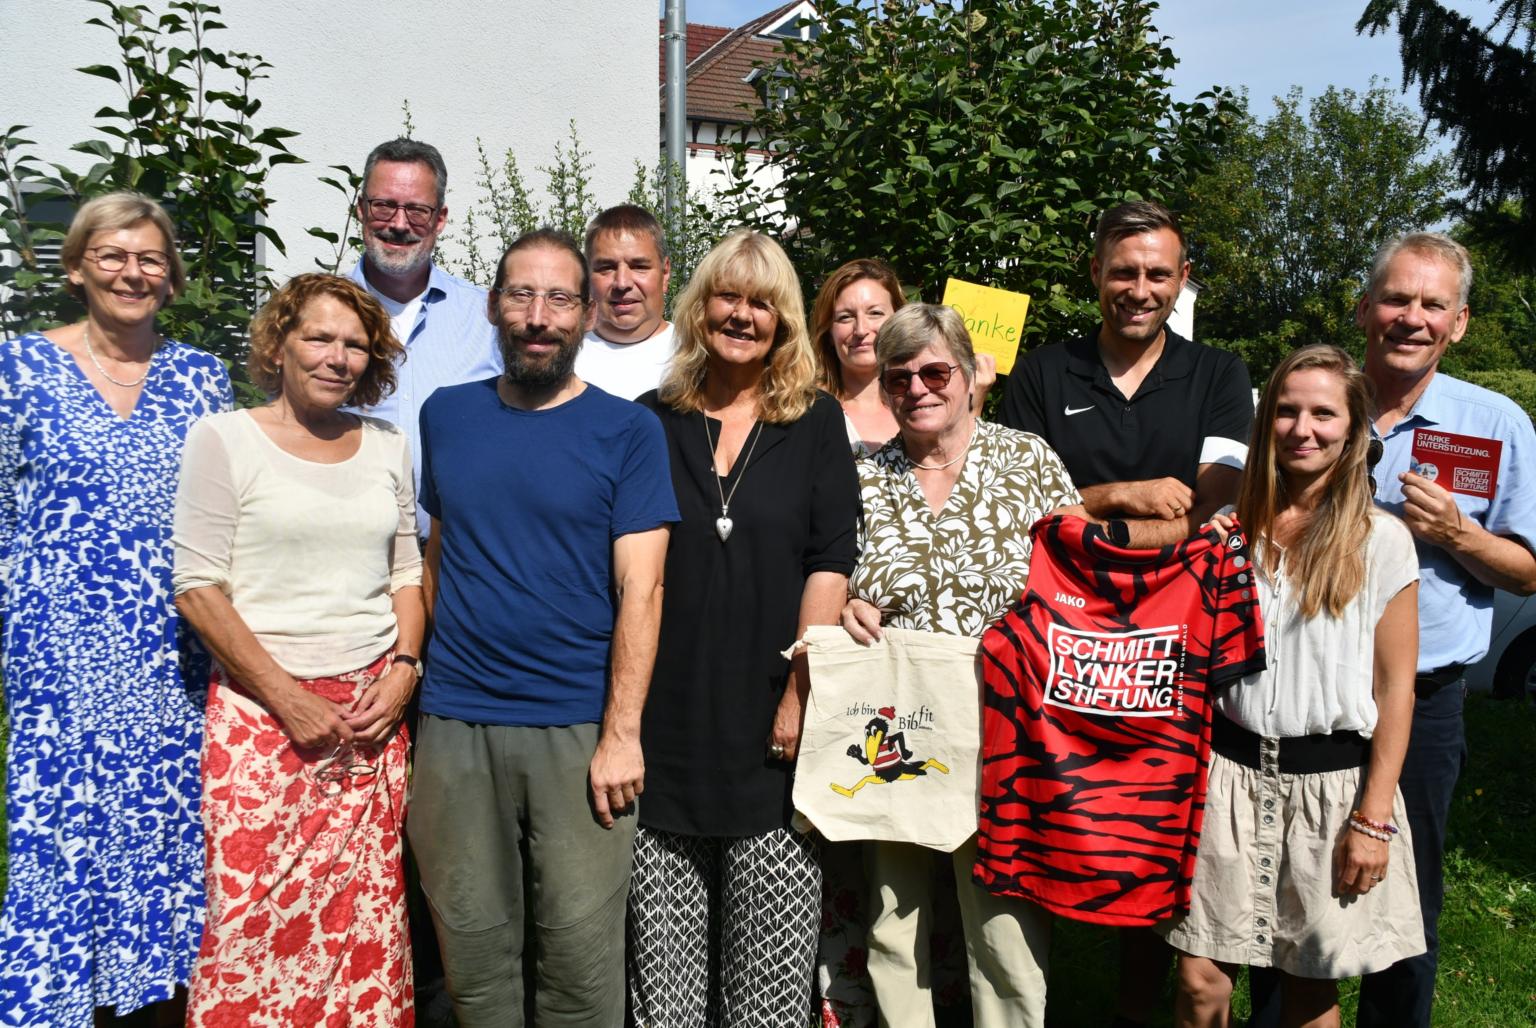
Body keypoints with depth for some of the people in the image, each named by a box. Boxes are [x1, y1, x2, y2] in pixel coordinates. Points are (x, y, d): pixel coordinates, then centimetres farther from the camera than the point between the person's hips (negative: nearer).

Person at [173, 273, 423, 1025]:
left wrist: (404, 668, 0)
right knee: (255, 912, -2)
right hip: (261, 712, -3)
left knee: (366, 909, 5)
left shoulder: (387, 447, 11)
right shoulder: (224, 440, -2)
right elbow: (198, 590, -6)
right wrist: (288, 697, -10)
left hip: (373, 708, 4)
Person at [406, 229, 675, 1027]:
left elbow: (639, 590, -8)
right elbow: (437, 554, 15)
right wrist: (419, 672, 7)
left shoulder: (628, 431, -3)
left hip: (580, 728, -3)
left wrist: (621, 734, -13)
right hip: (455, 724, 3)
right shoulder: (446, 415, 8)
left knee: (582, 955, 5)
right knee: (474, 948, 13)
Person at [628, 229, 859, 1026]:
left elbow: (829, 562, -1)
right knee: (663, 954, 7)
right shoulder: (653, 420, 9)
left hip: (772, 725, -1)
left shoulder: (815, 423, 7)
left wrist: (802, 691, -9)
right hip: (667, 719, 1)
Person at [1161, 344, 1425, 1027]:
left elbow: (1394, 689, -3)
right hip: (1229, 771, 2)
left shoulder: (1381, 540, -3)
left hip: (1332, 780, -2)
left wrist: (1373, 817, -7)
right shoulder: (1229, 530, 5)